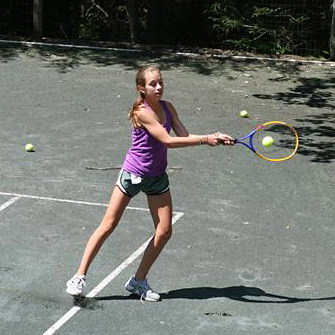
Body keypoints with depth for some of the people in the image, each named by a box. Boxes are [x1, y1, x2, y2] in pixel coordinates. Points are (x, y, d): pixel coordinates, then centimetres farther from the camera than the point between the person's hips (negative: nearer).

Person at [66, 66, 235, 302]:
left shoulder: (167, 107, -1)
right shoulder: (142, 112, -22)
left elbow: (185, 136, -5)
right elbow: (168, 141, -27)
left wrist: (214, 138, -20)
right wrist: (205, 139, -27)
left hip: (157, 176, 6)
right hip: (133, 174, -6)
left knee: (164, 231, 1)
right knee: (108, 225, -2)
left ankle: (139, 280, 15)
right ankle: (80, 276, 6)